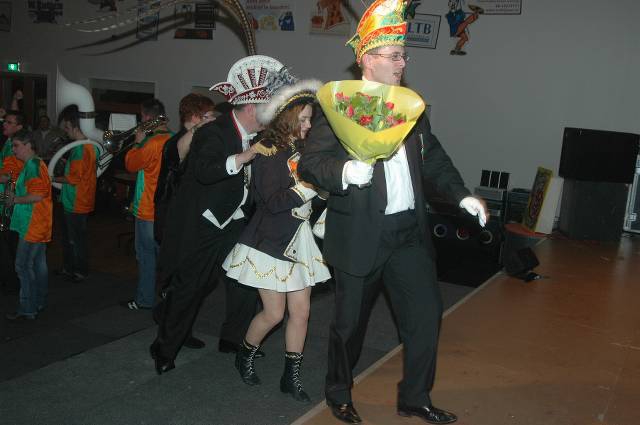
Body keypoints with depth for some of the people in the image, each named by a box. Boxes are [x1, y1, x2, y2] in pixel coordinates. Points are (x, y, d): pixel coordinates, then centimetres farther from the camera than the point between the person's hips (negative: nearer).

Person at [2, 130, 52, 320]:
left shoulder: (33, 165, -16)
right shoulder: (35, 164, 17)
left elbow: (37, 195, -23)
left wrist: (15, 199, -11)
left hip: (33, 225, -11)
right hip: (38, 224, 11)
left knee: (23, 265, -7)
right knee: (38, 264, 15)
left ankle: (27, 309, -2)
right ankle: (39, 303, 24)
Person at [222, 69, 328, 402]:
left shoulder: (301, 149, 6)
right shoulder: (267, 151, -14)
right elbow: (273, 201, -22)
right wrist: (312, 186, -23)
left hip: (298, 240, 6)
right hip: (272, 240, -6)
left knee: (301, 311, 5)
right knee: (274, 312, 0)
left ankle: (291, 376, 20)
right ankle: (245, 356, 29)